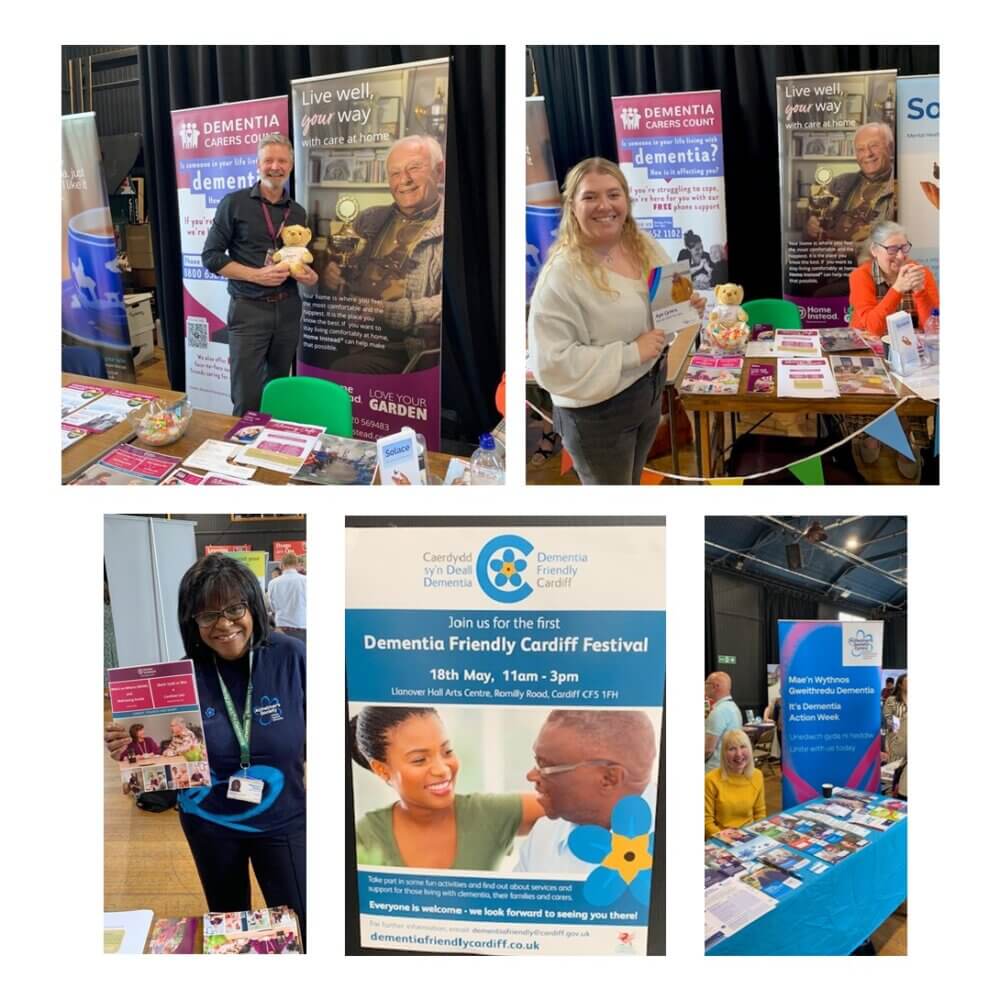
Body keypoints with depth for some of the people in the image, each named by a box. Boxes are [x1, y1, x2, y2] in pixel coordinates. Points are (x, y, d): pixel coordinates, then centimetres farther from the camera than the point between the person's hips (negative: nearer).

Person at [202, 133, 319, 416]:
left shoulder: (297, 212, 11)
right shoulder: (234, 203, -3)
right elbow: (211, 256, -6)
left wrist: (309, 275, 0)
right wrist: (257, 275, -17)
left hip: (288, 308, 5)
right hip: (248, 309, -4)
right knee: (246, 398, -3)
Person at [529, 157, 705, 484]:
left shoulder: (644, 245, -2)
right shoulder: (562, 274, -26)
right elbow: (551, 361, -30)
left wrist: (688, 306, -8)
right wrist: (630, 353, -27)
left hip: (649, 389, 7)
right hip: (596, 409, -7)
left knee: (631, 481, 27)